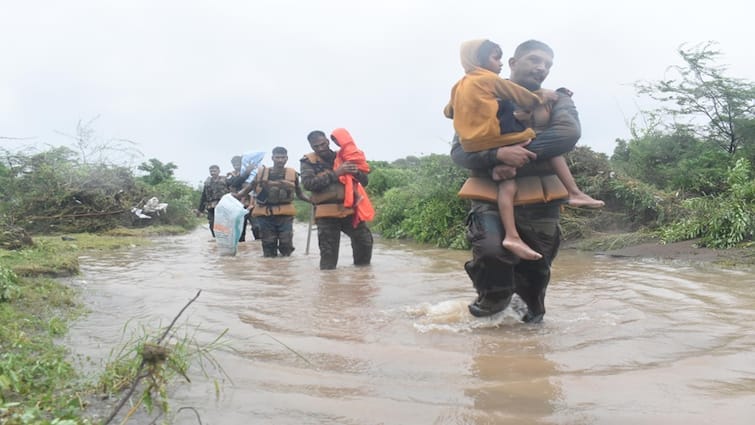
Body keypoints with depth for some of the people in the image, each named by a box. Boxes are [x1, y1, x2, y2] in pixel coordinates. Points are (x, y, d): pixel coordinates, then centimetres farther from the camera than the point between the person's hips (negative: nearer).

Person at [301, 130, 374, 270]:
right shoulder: (308, 162, 4)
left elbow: (364, 181, 14)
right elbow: (308, 183, -15)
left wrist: (357, 172, -10)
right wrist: (335, 173, -17)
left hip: (350, 209, 3)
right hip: (326, 214, -3)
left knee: (365, 240, 1)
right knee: (328, 253, -2)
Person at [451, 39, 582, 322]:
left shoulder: (557, 101, 9)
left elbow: (569, 133, -13)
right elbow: (459, 151, -4)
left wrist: (518, 155, -23)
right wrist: (499, 155, -23)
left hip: (539, 200, 2)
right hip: (491, 195, -2)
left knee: (535, 267, 9)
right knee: (491, 248, -26)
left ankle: (532, 310, 44)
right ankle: (494, 299, 8)